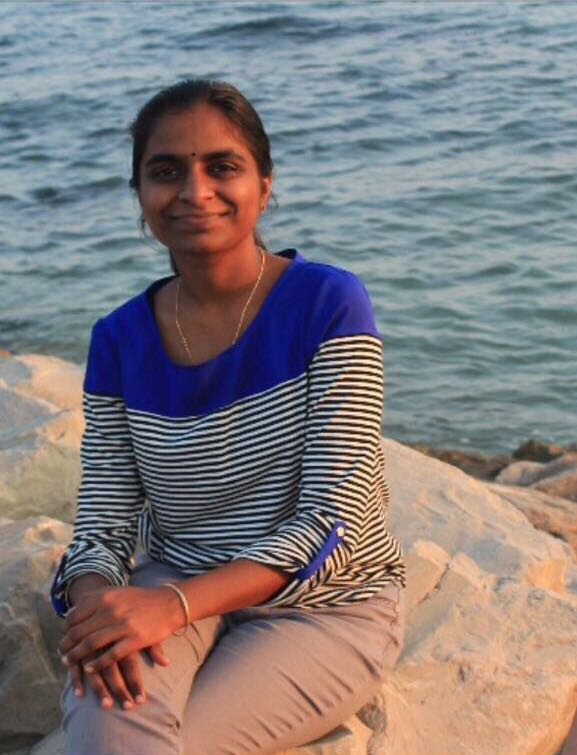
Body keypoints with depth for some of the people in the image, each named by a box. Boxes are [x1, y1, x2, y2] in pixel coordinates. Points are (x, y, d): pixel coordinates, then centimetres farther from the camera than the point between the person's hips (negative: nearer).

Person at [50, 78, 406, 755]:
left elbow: (331, 524, -17)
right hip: (176, 590, 3)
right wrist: (95, 601, -25)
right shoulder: (119, 341, 0)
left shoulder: (328, 304, -13)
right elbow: (103, 522, -1)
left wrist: (176, 604, -29)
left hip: (326, 603, -2)